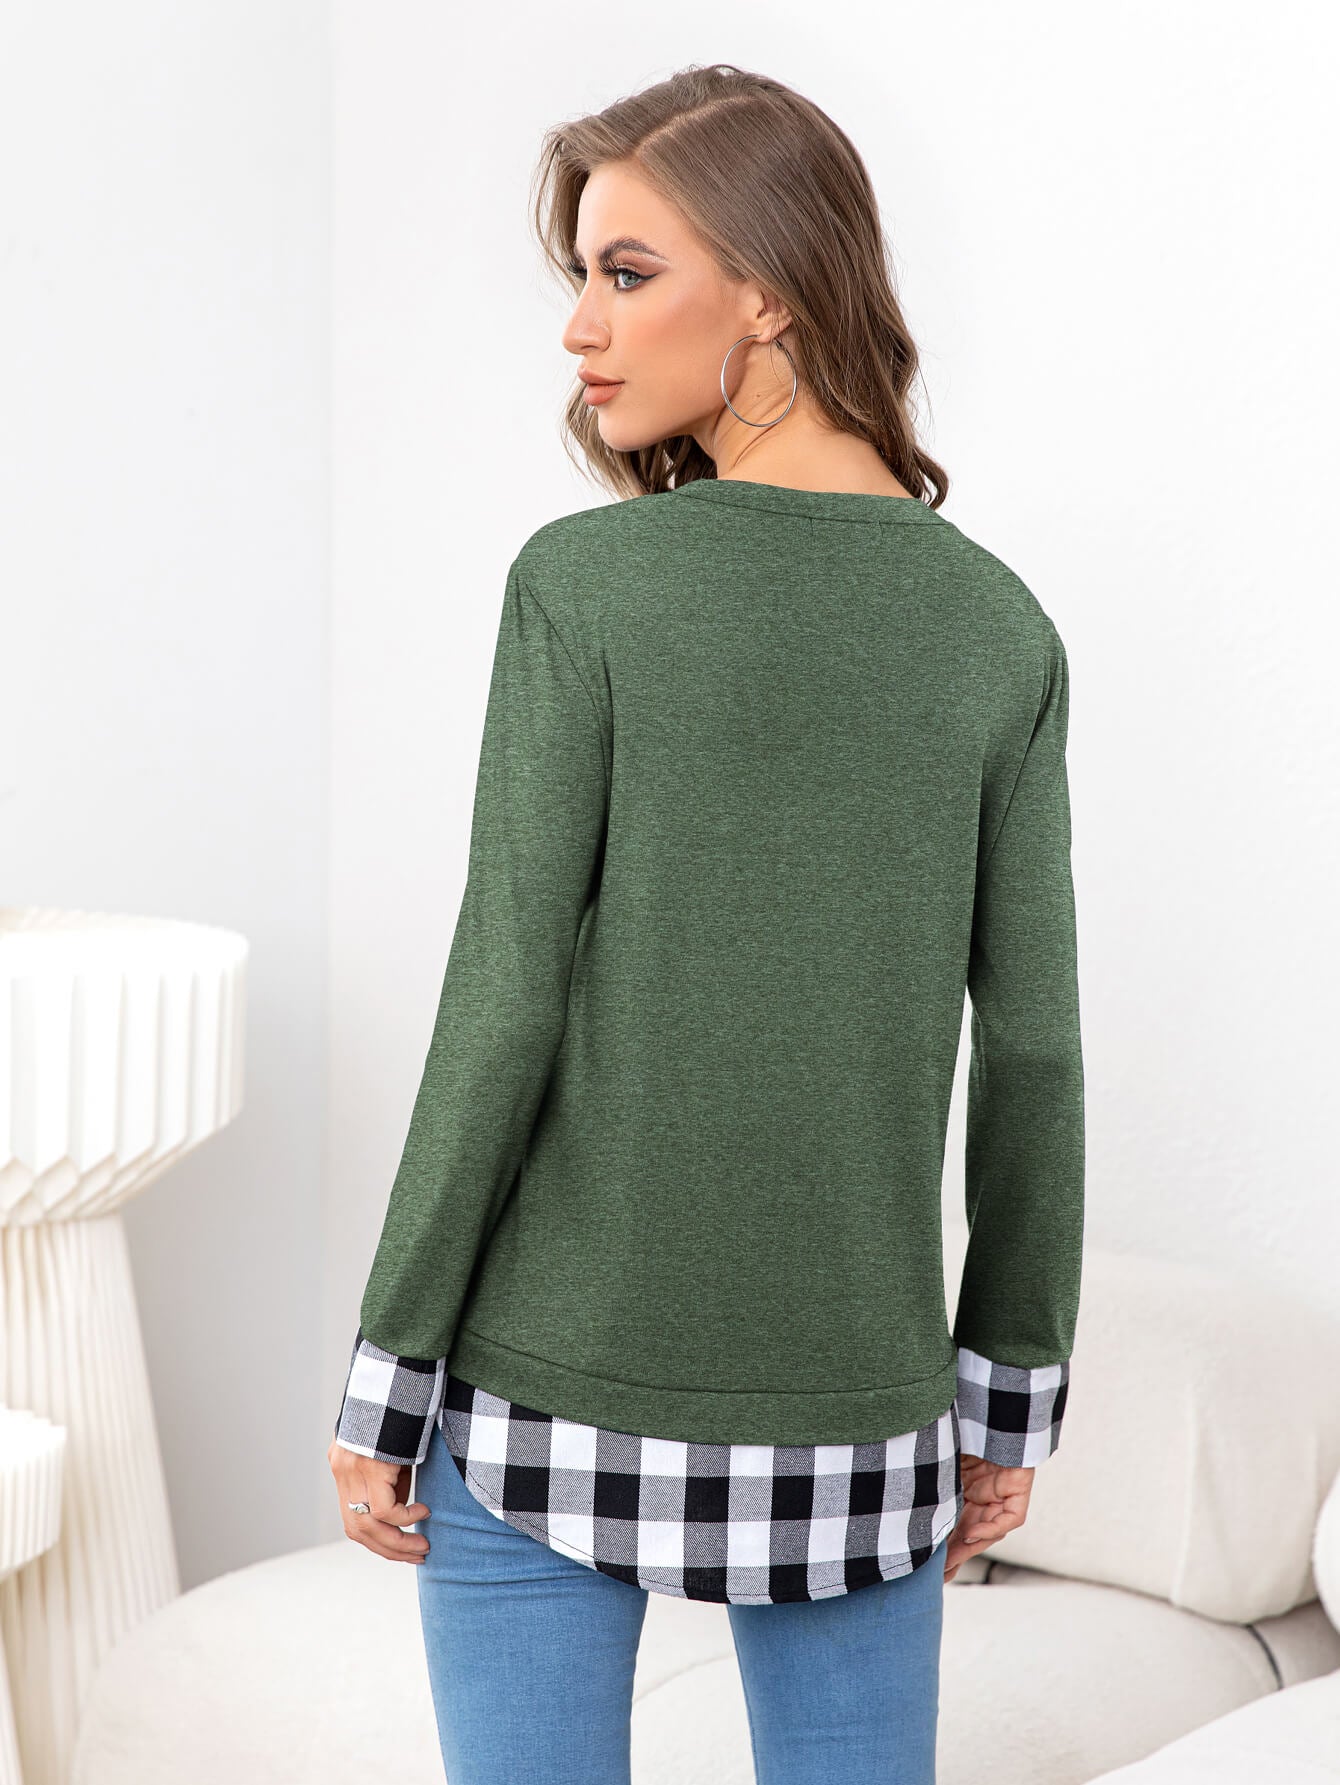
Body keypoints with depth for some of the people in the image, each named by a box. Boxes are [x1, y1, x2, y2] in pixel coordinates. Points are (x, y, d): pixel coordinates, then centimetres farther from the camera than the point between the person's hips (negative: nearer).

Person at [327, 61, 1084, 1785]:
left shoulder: (583, 585, -12)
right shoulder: (999, 627, -1)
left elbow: (505, 1006, -13)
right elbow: (1031, 1051, 0)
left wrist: (381, 1383, -4)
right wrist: (1012, 1392, 10)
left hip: (551, 1384, -3)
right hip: (849, 1405, 3)